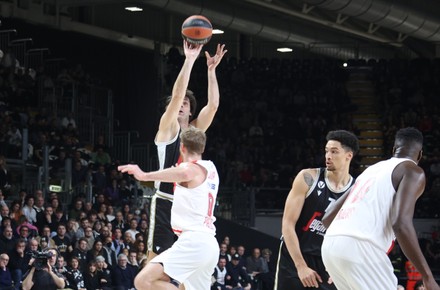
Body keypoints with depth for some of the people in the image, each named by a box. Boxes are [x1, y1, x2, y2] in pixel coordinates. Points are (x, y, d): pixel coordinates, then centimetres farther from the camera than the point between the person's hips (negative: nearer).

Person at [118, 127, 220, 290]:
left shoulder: (191, 167, -6)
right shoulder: (210, 169, 21)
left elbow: (183, 174, -35)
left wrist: (145, 176, -38)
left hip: (193, 242, -10)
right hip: (210, 245, 10)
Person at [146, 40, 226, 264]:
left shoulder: (195, 129, 13)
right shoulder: (167, 128, -1)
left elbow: (213, 104, 2)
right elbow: (176, 95, -15)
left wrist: (211, 70, -6)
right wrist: (189, 61, -20)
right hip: (165, 202, -6)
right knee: (155, 258, -8)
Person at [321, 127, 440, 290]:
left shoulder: (371, 169, 29)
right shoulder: (413, 171, 5)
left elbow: (328, 218, 29)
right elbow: (402, 224, -12)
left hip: (330, 246, 8)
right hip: (360, 249, -8)